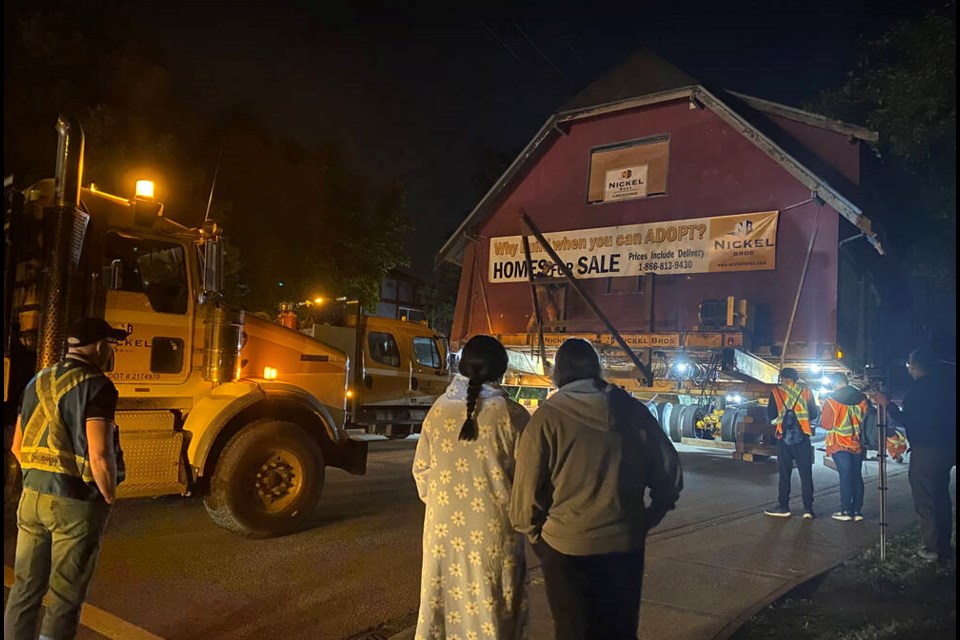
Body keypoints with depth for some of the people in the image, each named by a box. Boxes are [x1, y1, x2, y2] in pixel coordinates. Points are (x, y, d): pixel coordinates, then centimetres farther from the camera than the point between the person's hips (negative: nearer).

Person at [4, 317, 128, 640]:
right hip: (76, 503, -7)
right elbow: (99, 455, -23)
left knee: (25, 588, 19)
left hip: (32, 496, 7)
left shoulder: (38, 382, 9)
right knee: (65, 598, 6)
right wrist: (109, 498, -8)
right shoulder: (96, 386, -16)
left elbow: (18, 445, 15)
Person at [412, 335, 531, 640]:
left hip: (444, 526, 3)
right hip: (492, 531, -3)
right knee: (490, 610, 10)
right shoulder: (511, 415, -13)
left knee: (442, 603, 18)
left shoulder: (438, 410, -4)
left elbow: (421, 469, 3)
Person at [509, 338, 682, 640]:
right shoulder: (634, 412, -1)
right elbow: (670, 478, 3)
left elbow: (527, 494, -13)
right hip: (626, 546, 4)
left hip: (567, 548, -3)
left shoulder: (547, 418, -12)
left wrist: (536, 535, 5)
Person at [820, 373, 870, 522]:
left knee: (845, 476, -2)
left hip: (840, 444, -4)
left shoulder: (831, 400, -10)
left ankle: (846, 511, -1)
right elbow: (867, 420, 10)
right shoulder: (862, 398, 3)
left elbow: (826, 424, -6)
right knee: (857, 476, 9)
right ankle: (857, 511, 12)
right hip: (858, 444, 4)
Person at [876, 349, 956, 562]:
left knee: (925, 502, 0)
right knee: (941, 498, 17)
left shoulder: (918, 389, -16)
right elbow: (947, 417, 13)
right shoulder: (946, 386, 7)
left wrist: (888, 404, -7)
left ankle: (932, 548, 3)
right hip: (947, 448, 8)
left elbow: (907, 420, -17)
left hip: (925, 451, -8)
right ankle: (944, 546, 25)